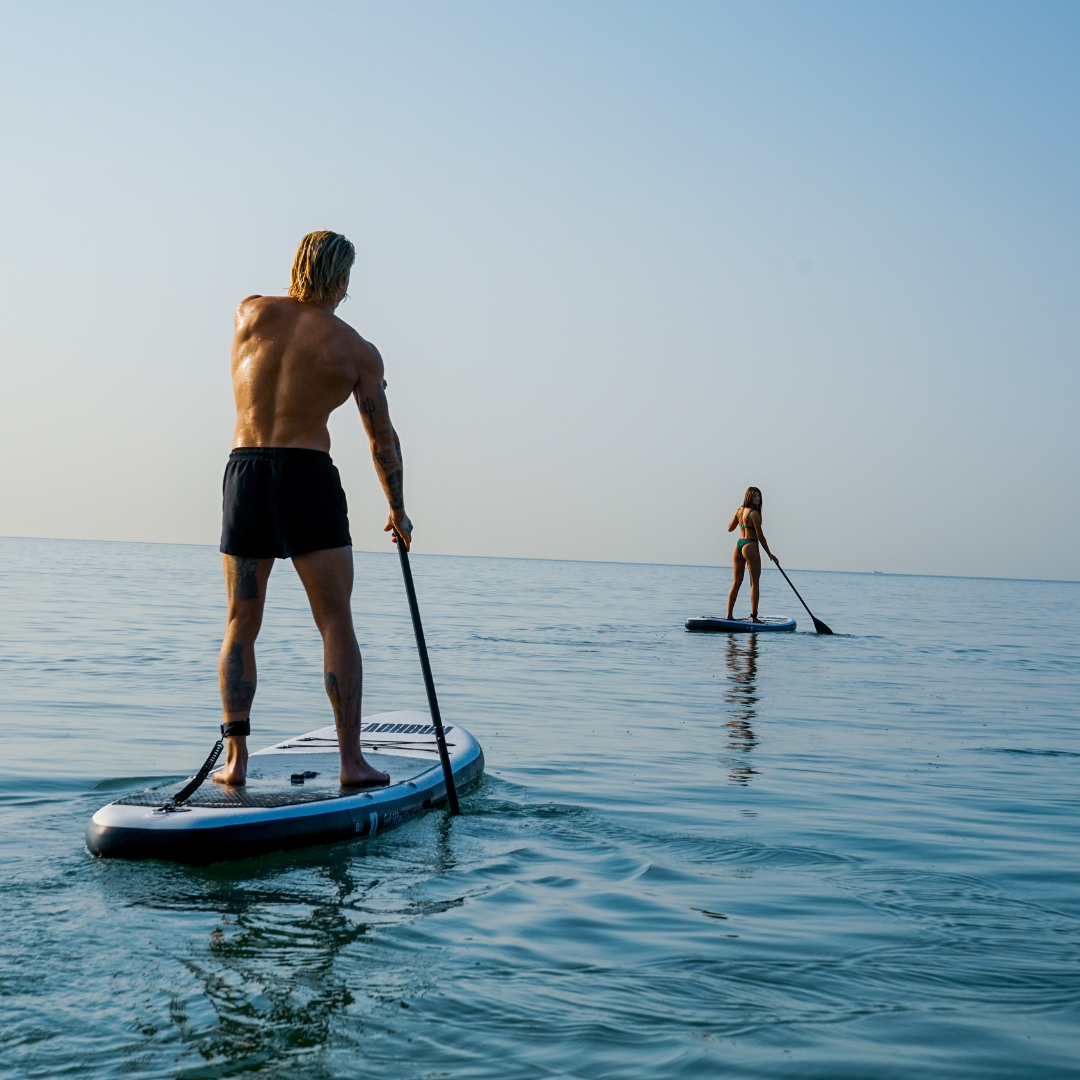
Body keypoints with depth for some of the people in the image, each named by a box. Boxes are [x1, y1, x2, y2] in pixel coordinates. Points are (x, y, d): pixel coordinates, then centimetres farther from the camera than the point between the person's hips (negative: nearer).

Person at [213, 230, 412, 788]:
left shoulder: (250, 311, 7)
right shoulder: (358, 351, 1)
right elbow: (383, 439, 6)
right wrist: (398, 511, 17)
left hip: (243, 473, 3)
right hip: (307, 477, -3)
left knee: (241, 626, 11)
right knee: (336, 626, 2)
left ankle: (235, 757, 5)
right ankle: (351, 760, -2)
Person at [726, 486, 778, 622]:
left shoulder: (740, 510, 8)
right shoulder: (754, 513, -14)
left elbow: (730, 528, 19)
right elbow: (760, 536, -12)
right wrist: (769, 554, -5)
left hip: (738, 545, 7)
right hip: (750, 546, -7)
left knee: (736, 582, 12)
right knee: (754, 583, -2)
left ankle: (729, 615, 12)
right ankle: (754, 617, -5)